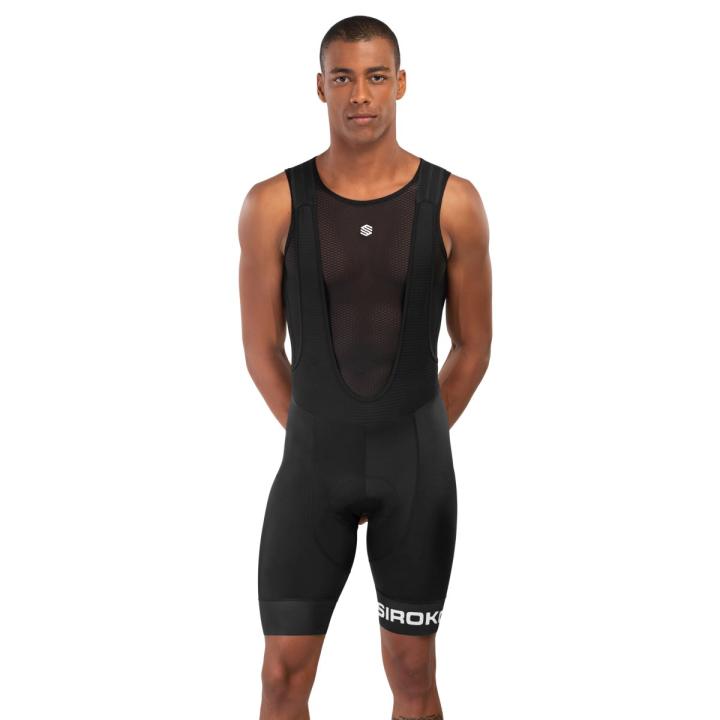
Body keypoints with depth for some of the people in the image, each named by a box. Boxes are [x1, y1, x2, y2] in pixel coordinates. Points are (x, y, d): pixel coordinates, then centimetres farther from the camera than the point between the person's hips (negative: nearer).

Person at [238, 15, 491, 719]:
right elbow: (262, 349, 4)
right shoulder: (274, 205, -6)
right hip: (313, 456, 0)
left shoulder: (453, 202, -5)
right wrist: (319, 443, 12)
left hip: (417, 461, 0)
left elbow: (472, 347, 6)